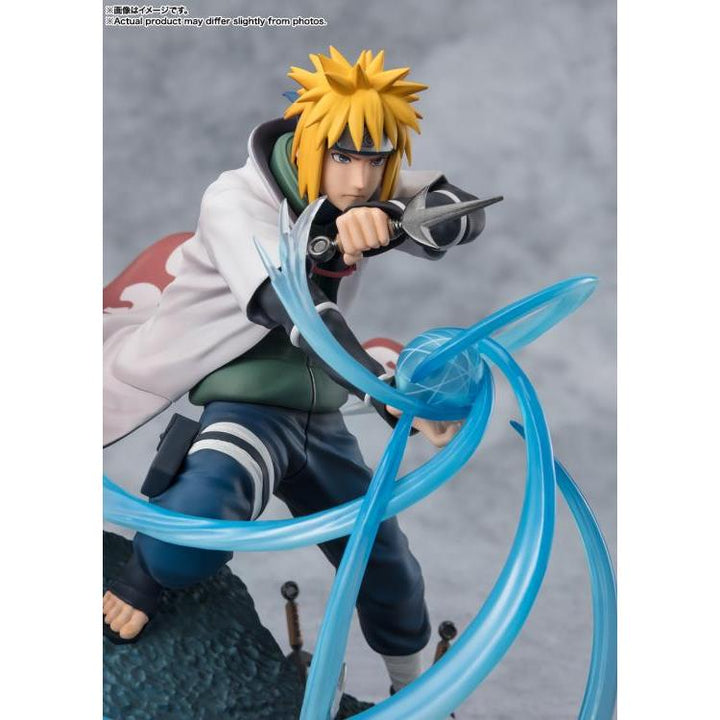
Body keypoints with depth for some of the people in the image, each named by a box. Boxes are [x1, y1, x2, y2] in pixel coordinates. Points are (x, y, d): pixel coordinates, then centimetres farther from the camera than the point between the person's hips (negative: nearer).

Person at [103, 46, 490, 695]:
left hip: (320, 420, 6)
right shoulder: (237, 200, -19)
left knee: (391, 570, 16)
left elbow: (465, 211, -18)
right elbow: (293, 309, -32)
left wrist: (386, 219, -40)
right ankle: (139, 584, -4)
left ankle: (414, 691, 45)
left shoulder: (361, 197, -3)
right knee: (202, 520, -38)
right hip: (246, 409, -5)